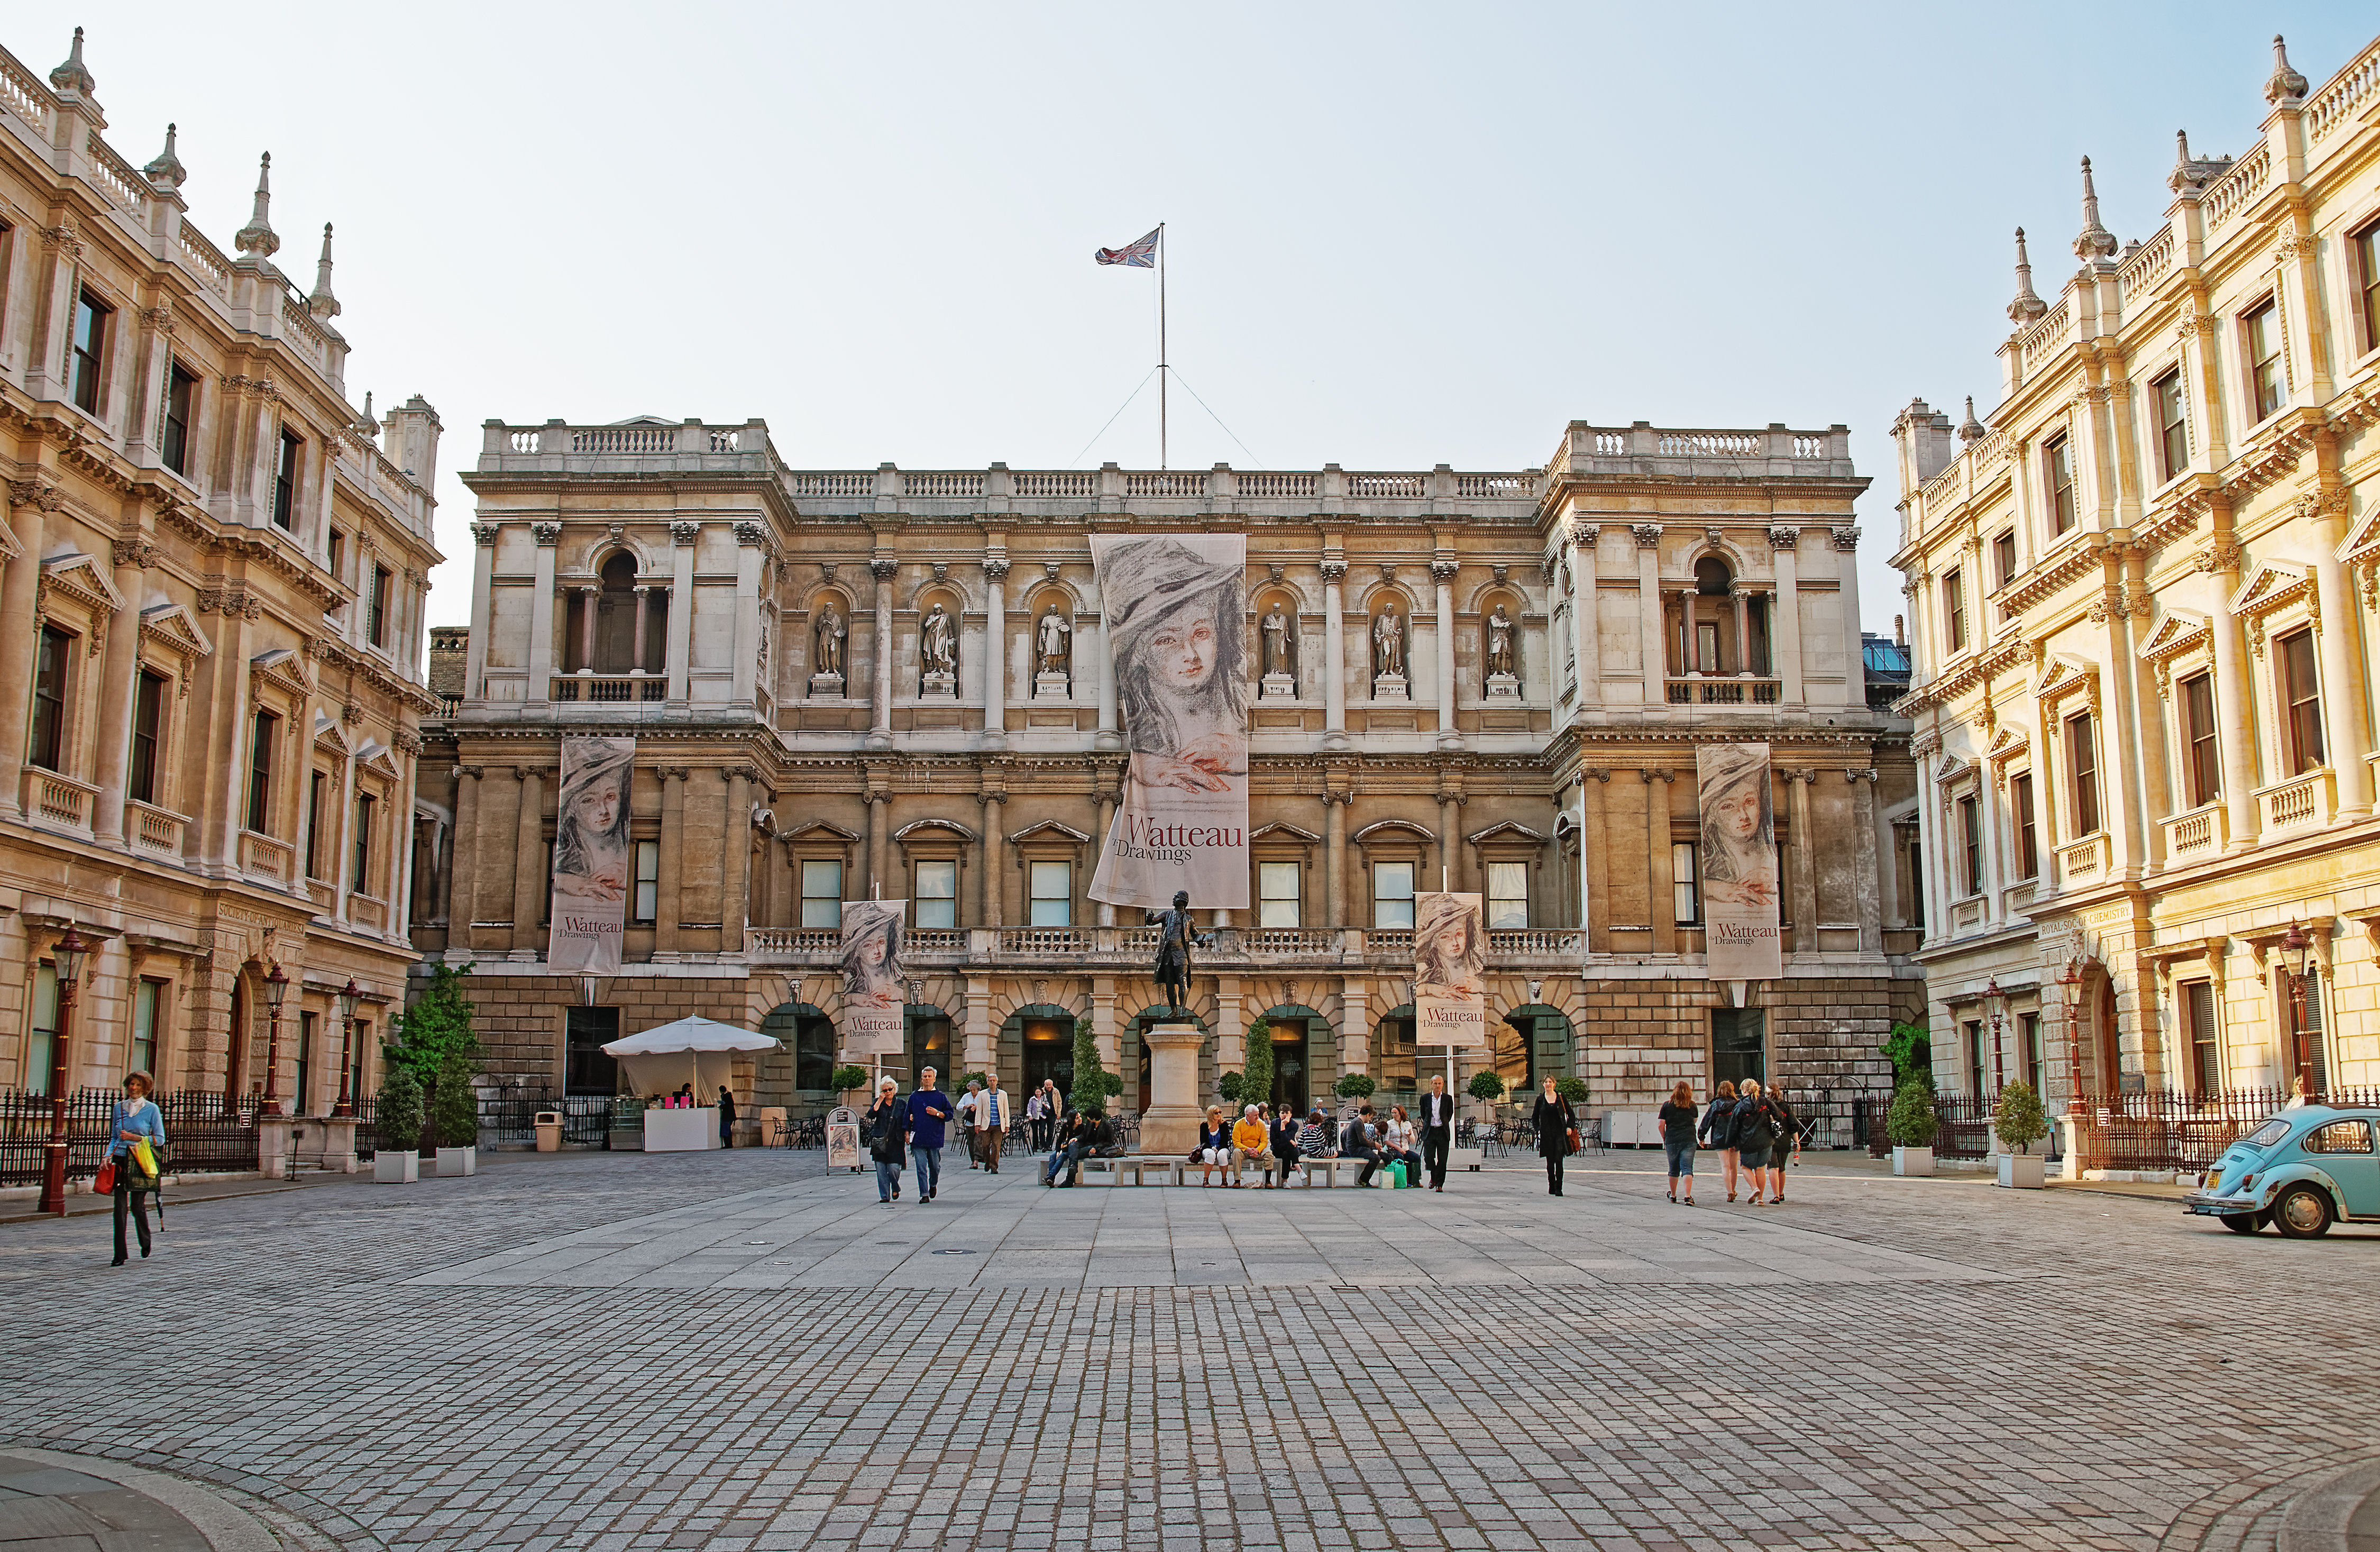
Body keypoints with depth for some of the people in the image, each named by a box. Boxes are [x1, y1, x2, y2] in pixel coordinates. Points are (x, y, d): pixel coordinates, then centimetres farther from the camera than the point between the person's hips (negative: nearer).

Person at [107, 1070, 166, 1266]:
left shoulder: (151, 1109, 0)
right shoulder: (119, 1107, 11)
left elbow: (160, 1139, -1)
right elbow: (114, 1137, 18)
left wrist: (135, 1138, -11)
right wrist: (109, 1155, 1)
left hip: (141, 1163, -3)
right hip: (120, 1161, 3)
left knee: (137, 1206, 0)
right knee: (120, 1207, -5)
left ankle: (146, 1244, 27)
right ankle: (119, 1255, -2)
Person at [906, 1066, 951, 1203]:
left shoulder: (941, 1097, 6)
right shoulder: (914, 1096, 12)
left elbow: (949, 1115, 5)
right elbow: (908, 1114, 19)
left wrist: (937, 1113, -11)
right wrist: (907, 1131, 8)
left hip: (935, 1138, -1)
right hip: (918, 1138, 1)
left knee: (935, 1166, 7)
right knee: (921, 1167, -4)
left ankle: (933, 1185, 35)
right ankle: (924, 1195, -2)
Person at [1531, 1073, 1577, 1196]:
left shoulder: (1560, 1097, 4)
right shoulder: (1540, 1099, 6)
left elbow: (1571, 1114, 11)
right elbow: (1534, 1118, 14)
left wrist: (1570, 1127, -2)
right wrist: (1538, 1130, 2)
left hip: (1560, 1132, -1)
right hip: (1547, 1134, 1)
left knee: (1559, 1160, -9)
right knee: (1550, 1161, 4)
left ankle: (1558, 1188, -7)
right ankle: (1551, 1187, 17)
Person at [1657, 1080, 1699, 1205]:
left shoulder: (1667, 1106, 2)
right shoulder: (1692, 1106, 4)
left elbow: (1661, 1125, 0)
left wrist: (1664, 1139, 11)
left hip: (1672, 1141, 1)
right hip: (1689, 1141, -1)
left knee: (1674, 1170, 14)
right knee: (1687, 1168, -5)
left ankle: (1673, 1195, 27)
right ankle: (1688, 1196, -19)